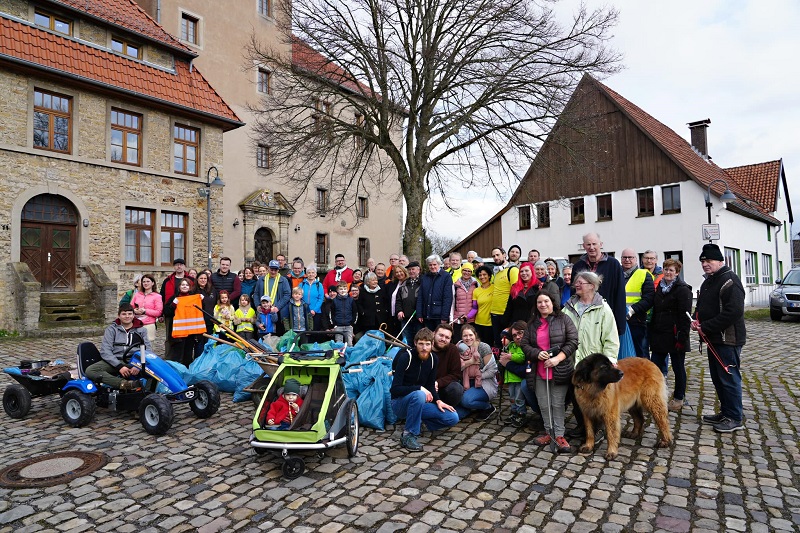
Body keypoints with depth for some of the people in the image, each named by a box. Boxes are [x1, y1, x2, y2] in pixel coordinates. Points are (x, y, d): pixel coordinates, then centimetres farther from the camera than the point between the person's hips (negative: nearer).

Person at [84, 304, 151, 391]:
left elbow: (148, 350, 3)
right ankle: (125, 383, -41)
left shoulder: (141, 330, 12)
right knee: (90, 370, -28)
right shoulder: (111, 329, 10)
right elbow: (105, 351, -2)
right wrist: (119, 366, -17)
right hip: (115, 361, 1)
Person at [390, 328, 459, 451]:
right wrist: (420, 388, -29)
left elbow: (430, 385, 10)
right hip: (400, 402, -6)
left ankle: (415, 421, 8)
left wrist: (438, 401, -7)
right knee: (419, 395, -39)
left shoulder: (433, 359, 0)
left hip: (419, 402, 6)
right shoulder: (405, 358, -19)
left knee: (453, 418, -9)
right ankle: (408, 435, -22)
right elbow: (395, 389, -22)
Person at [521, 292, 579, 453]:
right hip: (539, 371, 4)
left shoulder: (564, 319, -2)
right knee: (543, 404, 10)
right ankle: (549, 432, 24)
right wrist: (537, 353, -11)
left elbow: (573, 341, -8)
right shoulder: (532, 324, 10)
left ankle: (559, 435, 11)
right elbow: (524, 344, 8)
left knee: (558, 404, 0)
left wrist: (557, 358, -16)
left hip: (560, 370, -4)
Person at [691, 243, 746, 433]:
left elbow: (734, 311, -26)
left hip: (728, 339, -10)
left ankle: (734, 418, 10)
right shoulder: (708, 281, 15)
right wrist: (696, 320, 3)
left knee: (729, 378, -2)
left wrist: (705, 327, -22)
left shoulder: (730, 280, -16)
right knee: (717, 378, 16)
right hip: (714, 339, 10)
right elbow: (702, 306, 24)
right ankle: (725, 412, 29)